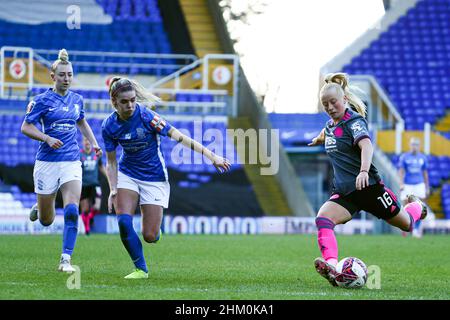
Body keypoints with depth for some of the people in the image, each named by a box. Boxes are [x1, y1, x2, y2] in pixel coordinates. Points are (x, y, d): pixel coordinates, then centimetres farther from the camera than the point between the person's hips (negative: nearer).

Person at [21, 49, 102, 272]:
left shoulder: (77, 100, 8)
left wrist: (94, 143, 13)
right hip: (47, 162, -2)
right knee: (46, 221, 8)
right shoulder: (42, 100, -6)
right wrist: (47, 138, -19)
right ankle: (38, 208, 46)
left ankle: (65, 260, -15)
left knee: (72, 212, -18)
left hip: (72, 162, 2)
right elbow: (25, 127, -4)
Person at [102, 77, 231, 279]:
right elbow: (111, 162, 0)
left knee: (150, 236, -8)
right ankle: (141, 269, 0)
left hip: (154, 178, -3)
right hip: (127, 175, 3)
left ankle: (157, 225, 32)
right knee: (123, 221, -20)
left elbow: (179, 137, -22)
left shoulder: (147, 116, -22)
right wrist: (113, 190, -13)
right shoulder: (109, 126, -10)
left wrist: (212, 156, -25)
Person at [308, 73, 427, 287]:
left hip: (368, 187, -6)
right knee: (322, 219, -26)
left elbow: (366, 145, -33)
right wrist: (320, 138, 59)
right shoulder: (330, 124, 9)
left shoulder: (354, 121, -14)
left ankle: (416, 206, 50)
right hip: (344, 193, 6)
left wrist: (364, 171, -52)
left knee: (406, 224, 13)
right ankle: (331, 266, -45)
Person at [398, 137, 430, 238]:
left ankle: (416, 230, -3)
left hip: (419, 185, 2)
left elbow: (425, 173, 12)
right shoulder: (404, 157, 0)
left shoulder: (422, 158, 8)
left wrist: (427, 188, 11)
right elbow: (401, 171, -6)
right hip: (407, 185, -2)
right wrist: (401, 184, -20)